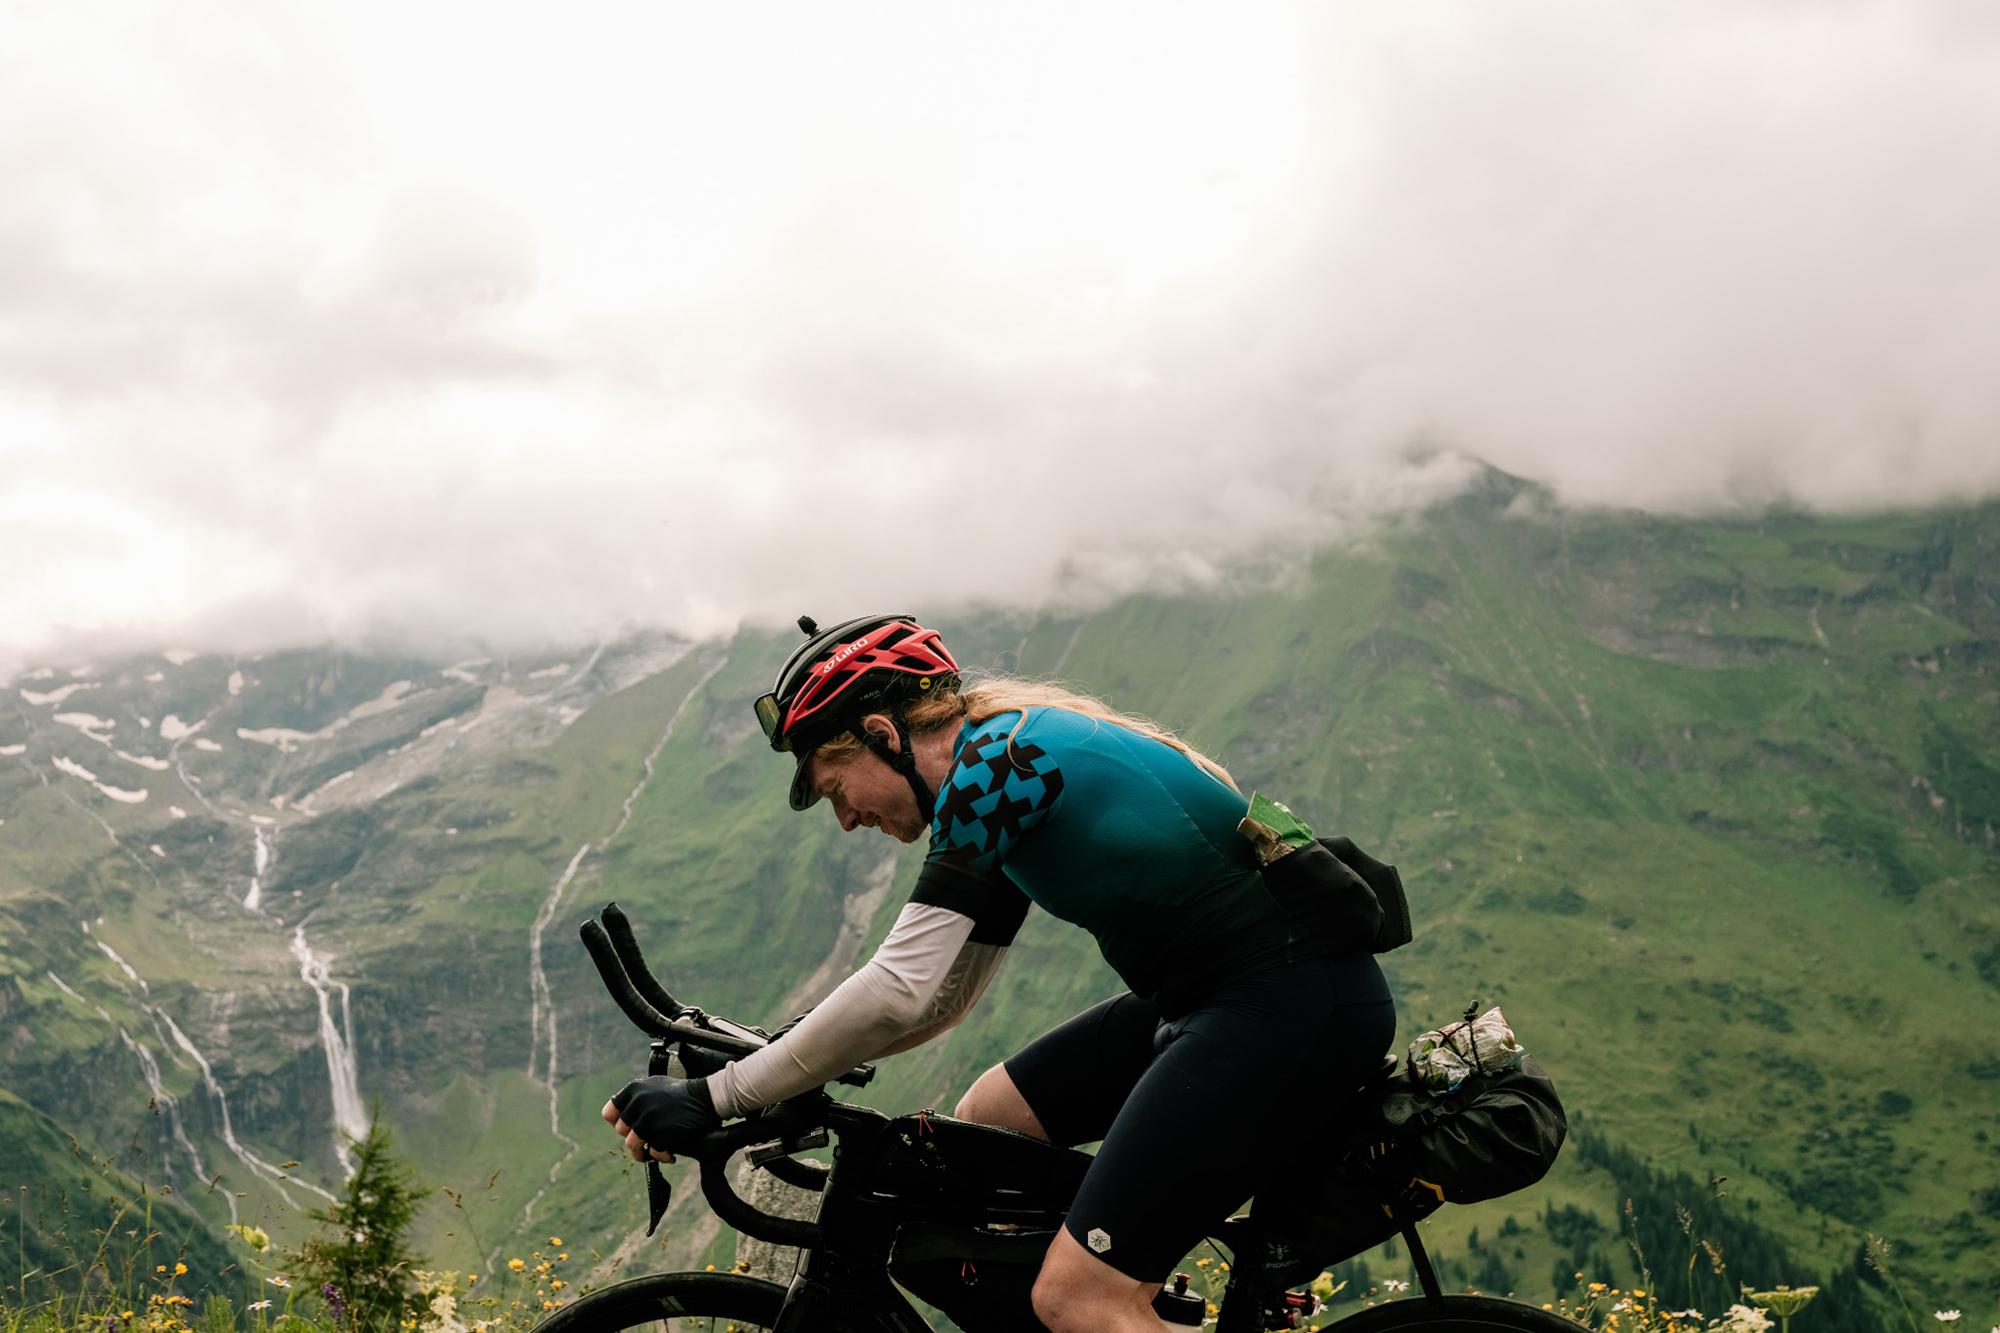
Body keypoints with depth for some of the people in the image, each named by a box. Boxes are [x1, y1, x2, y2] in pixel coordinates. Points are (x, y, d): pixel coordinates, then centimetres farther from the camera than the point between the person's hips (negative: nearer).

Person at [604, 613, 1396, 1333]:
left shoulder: (995, 756, -13)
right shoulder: (1017, 753, 16)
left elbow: (902, 990, -20)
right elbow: (944, 997, 20)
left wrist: (714, 1100, -14)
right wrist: (788, 1062, 13)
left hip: (1298, 1003, -10)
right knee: (988, 1118, 15)